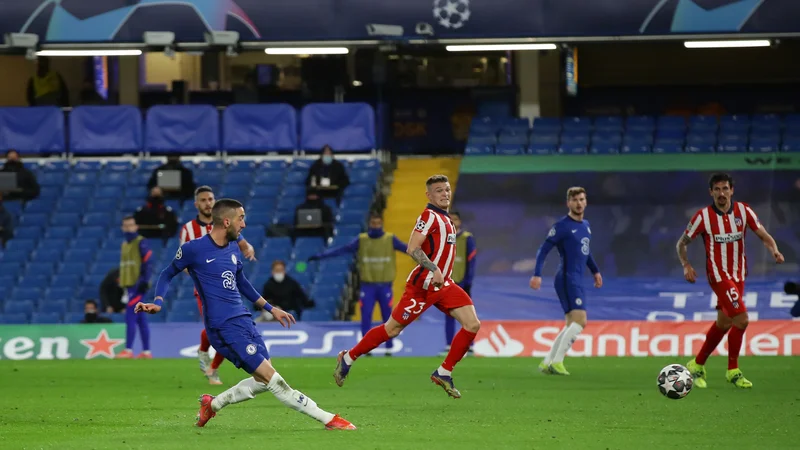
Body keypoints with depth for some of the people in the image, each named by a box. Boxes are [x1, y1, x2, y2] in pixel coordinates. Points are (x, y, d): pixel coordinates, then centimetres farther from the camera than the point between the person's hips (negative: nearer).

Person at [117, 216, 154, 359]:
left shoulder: (141, 243, -7)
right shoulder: (124, 245, 18)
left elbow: (148, 263, -13)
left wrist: (144, 281, -19)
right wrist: (122, 286, 20)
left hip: (138, 286, -9)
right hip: (129, 286, 9)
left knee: (130, 316, -13)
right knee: (141, 319, 9)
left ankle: (128, 350, -14)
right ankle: (146, 351, 11)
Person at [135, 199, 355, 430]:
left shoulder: (233, 249, 13)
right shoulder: (193, 249, -7)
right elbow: (168, 274, 5)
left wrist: (271, 309, 30)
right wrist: (158, 303, -11)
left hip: (244, 320, 8)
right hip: (223, 325, -8)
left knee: (262, 381, 3)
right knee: (270, 376, -12)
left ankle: (212, 404, 22)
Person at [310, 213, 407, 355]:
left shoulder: (390, 239, -1)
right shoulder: (361, 240, 1)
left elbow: (407, 248, -5)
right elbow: (343, 249, -2)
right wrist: (321, 256, -9)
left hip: (385, 286, 0)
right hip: (368, 286, 0)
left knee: (388, 319, 3)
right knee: (366, 318, -3)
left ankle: (389, 349, 13)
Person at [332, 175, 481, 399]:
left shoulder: (445, 219, 16)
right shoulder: (429, 216, -12)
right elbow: (412, 248, -22)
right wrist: (434, 269, -31)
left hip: (443, 285, 8)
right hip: (423, 285, -8)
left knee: (473, 324, -7)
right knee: (392, 329, -1)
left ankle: (444, 372, -1)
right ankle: (348, 358, 17)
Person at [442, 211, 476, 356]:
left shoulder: (467, 238, -2)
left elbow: (471, 261, -5)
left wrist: (468, 281, -10)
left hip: (462, 282, -3)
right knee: (449, 316, 4)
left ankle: (469, 345, 2)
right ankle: (448, 346, 6)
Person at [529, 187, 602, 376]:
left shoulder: (586, 225, 16)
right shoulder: (562, 226, -9)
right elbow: (543, 249, -11)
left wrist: (595, 271, 29)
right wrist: (537, 275, -19)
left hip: (577, 281, 9)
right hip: (567, 279, -9)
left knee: (572, 325, 10)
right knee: (580, 320, -19)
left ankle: (547, 363, 14)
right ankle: (556, 362, -17)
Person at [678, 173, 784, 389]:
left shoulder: (743, 211, -2)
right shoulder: (703, 216, -10)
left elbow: (763, 234, -5)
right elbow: (681, 244, 0)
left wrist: (774, 249, -25)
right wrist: (686, 266, -15)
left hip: (738, 274, 5)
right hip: (719, 274, -5)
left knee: (724, 324, 12)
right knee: (741, 319, -17)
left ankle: (697, 365, 29)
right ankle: (733, 371, -2)